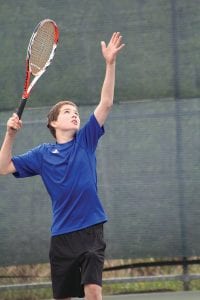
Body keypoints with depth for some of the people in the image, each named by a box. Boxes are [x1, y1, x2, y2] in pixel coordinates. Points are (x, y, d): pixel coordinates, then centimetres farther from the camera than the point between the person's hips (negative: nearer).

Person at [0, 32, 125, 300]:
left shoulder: (85, 141, 7)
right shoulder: (42, 154, 10)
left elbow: (106, 104, -2)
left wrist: (110, 64, -12)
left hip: (90, 230, -2)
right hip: (61, 234, 2)